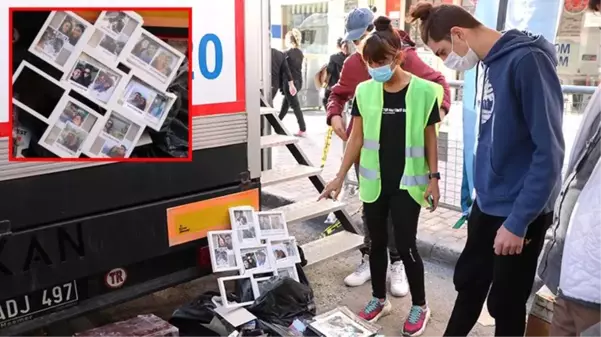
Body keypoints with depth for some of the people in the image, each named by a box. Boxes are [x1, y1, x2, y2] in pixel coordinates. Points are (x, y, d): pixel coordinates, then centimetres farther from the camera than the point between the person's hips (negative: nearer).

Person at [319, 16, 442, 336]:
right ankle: (379, 299, 32)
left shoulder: (423, 91, -9)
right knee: (377, 242, 14)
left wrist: (434, 177, -3)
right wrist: (340, 176, 2)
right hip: (374, 181, 3)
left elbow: (430, 138, -2)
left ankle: (420, 306, 23)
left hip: (408, 182, -3)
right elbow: (357, 137, 3)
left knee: (405, 245, 2)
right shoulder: (365, 91, -2)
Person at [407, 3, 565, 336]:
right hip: (487, 202, 7)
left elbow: (549, 151, -22)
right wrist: (481, 189, 16)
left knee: (506, 302, 10)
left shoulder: (527, 60, -20)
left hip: (520, 211, -7)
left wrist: (518, 221, -20)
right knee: (469, 282, 20)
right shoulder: (489, 63, 6)